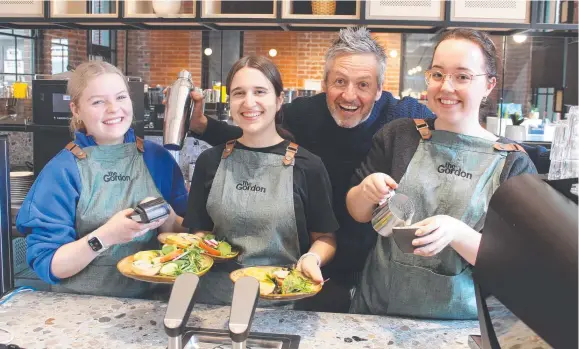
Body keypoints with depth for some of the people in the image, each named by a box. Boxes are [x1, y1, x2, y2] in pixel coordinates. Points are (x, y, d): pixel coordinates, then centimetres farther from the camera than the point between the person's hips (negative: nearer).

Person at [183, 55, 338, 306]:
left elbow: (325, 237, 5)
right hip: (214, 297, 2)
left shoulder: (307, 165, -1)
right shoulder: (210, 161, 7)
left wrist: (312, 259, -14)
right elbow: (201, 231, 14)